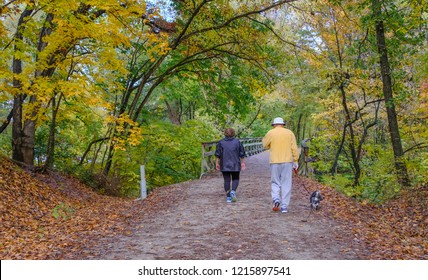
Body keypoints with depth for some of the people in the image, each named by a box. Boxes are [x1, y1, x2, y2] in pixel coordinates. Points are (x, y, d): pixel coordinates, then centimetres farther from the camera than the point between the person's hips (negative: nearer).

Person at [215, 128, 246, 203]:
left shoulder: (221, 142, 0)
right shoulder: (237, 142, 0)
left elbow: (217, 154, 0)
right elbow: (241, 154, 3)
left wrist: (217, 163, 6)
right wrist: (242, 162, 12)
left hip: (224, 165, 1)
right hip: (235, 165, -1)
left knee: (227, 180, 6)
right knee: (235, 179, 13)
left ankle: (228, 197, 7)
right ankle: (233, 191, -11)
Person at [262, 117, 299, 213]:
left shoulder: (270, 133, 0)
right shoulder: (289, 132, 4)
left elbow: (265, 145, 11)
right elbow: (294, 148, 1)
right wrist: (295, 161, 5)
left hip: (275, 162, -1)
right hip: (287, 162, 1)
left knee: (275, 183, 12)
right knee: (286, 184, 6)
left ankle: (276, 199, -11)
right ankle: (284, 206, 5)